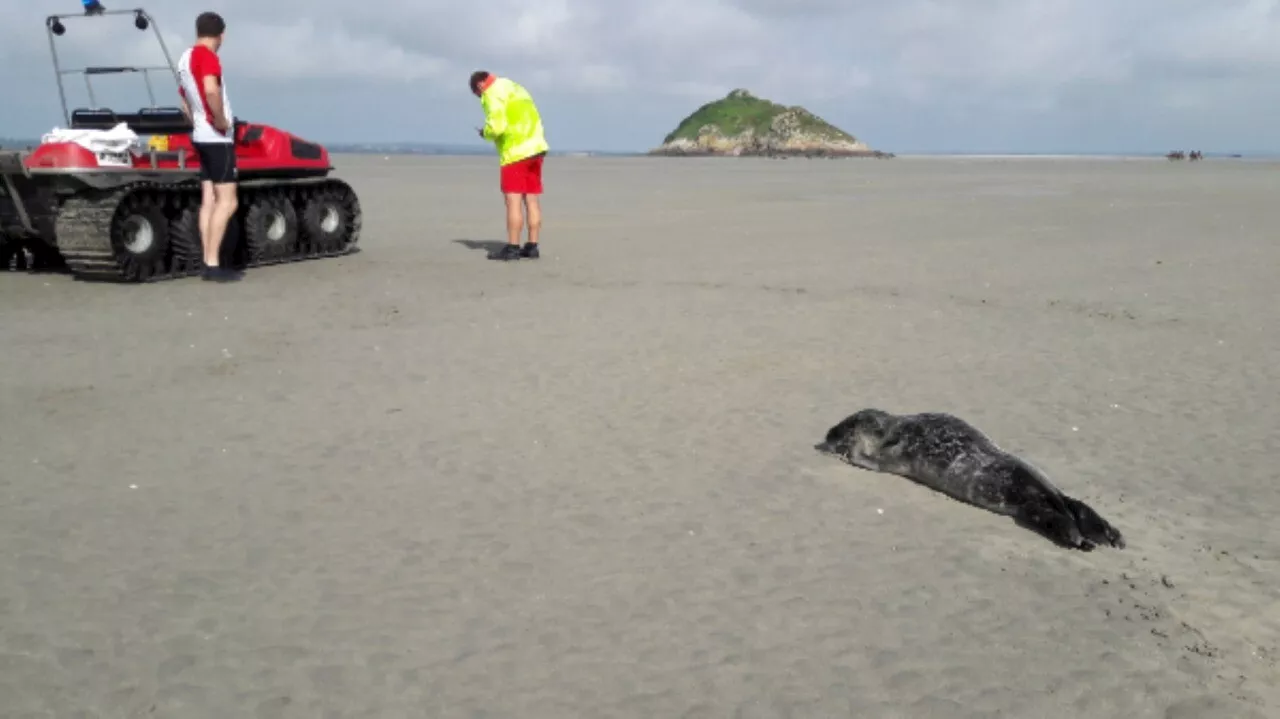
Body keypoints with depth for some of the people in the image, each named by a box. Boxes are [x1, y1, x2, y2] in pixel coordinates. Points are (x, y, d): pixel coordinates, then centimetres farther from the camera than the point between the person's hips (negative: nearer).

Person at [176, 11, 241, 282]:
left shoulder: (185, 59, 17)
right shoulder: (207, 55, -12)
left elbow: (185, 103, 22)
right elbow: (211, 90, -31)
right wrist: (220, 121, -20)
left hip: (201, 136, 9)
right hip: (218, 137, -9)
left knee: (209, 200, 7)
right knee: (227, 201, -9)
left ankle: (208, 263, 7)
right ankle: (213, 265, -12)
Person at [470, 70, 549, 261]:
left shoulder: (493, 94, -5)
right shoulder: (515, 88, 23)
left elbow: (496, 125, -18)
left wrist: (485, 133, 2)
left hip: (515, 152, -8)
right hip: (535, 147, 8)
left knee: (513, 200, -7)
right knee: (531, 199, 7)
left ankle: (512, 248, -7)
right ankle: (532, 246, 8)